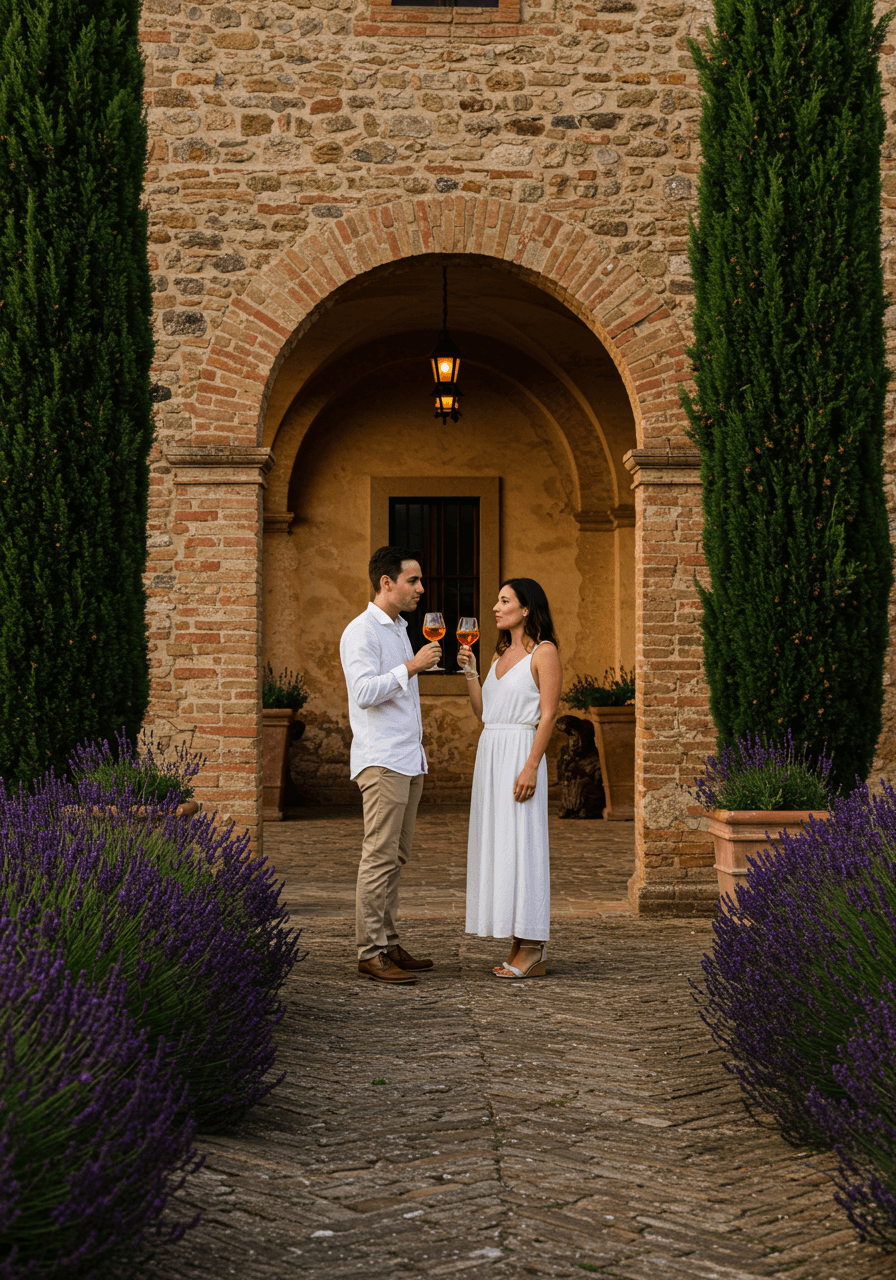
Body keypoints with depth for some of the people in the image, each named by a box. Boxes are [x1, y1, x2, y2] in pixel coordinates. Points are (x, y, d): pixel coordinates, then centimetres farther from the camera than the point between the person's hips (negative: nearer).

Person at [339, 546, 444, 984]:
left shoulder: (400, 629, 20)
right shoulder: (362, 631, -8)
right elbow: (365, 692, -20)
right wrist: (411, 667, -19)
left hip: (408, 760, 9)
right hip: (381, 762, -9)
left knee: (395, 858, 9)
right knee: (379, 857, -9)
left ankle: (389, 944, 12)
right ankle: (371, 952, -7)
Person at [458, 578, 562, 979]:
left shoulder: (544, 652, -6)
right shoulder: (501, 653, 17)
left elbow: (548, 714, -13)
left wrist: (531, 767, -20)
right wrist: (469, 672, 6)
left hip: (521, 752, -8)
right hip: (490, 752, 8)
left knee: (520, 844, -8)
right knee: (495, 844, 7)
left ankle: (534, 952, -4)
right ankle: (519, 947, 12)